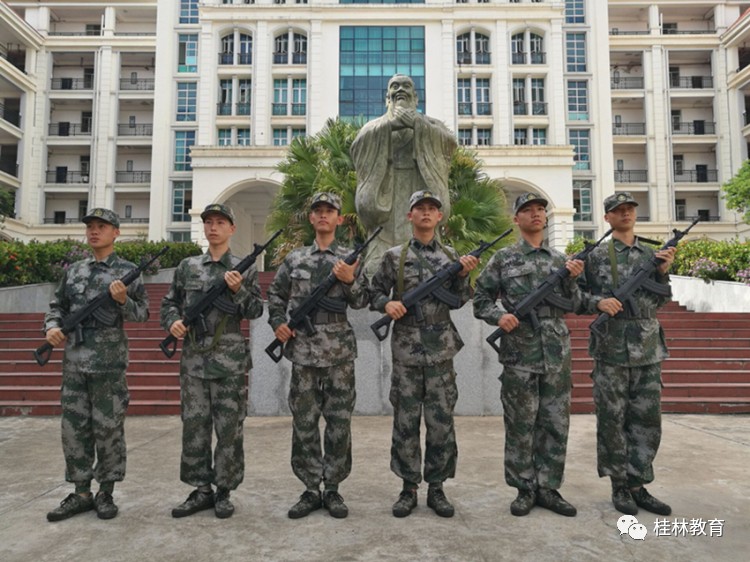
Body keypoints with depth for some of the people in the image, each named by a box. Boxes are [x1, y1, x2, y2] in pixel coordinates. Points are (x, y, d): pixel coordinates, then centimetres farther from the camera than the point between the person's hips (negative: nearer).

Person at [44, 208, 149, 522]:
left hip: (109, 363, -5)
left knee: (108, 428, 2)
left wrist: (123, 300, -19)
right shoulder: (73, 270, 13)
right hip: (74, 361, 5)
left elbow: (142, 314, -1)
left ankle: (106, 494, 15)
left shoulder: (127, 271, 0)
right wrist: (52, 327, -1)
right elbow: (58, 305, 19)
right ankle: (81, 494, 20)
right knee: (74, 428, 8)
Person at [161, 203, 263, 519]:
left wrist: (238, 290, -16)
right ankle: (201, 490, 20)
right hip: (193, 357, 3)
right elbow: (170, 302, 17)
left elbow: (256, 311, -1)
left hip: (230, 358, -3)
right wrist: (172, 322, -3)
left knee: (229, 427, 2)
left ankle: (224, 491, 16)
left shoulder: (244, 269, 4)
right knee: (194, 425, 7)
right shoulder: (187, 267, 11)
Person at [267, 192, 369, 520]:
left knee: (339, 422, 4)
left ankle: (333, 489, 17)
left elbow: (361, 302, 2)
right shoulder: (295, 258, 11)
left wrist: (350, 280, -15)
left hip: (339, 351, -1)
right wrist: (278, 323, 1)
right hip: (303, 350, 1)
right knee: (304, 422, 6)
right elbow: (275, 295, 17)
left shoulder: (350, 259, 7)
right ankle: (310, 489, 18)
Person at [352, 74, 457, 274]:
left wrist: (417, 123, -13)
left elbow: (450, 141, -1)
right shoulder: (374, 127, 19)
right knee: (380, 262, -12)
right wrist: (389, 125, -13)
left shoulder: (430, 125, 19)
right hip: (384, 201, 0)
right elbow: (358, 145, -2)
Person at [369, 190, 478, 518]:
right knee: (405, 421, 5)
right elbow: (374, 292, 8)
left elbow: (459, 300, 9)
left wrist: (463, 275, -8)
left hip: (441, 348, 1)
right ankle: (409, 488, 18)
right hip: (405, 349, -1)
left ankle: (436, 488, 19)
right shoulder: (395, 256, 5)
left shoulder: (450, 256, 10)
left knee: (441, 421, 5)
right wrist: (387, 304, -12)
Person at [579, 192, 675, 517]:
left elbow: (659, 301, 12)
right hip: (611, 347, -4)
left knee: (647, 419, 8)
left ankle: (638, 485, 20)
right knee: (612, 419, 3)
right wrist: (599, 302, -18)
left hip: (648, 348, 4)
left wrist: (663, 271, -3)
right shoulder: (596, 256, 0)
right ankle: (619, 486, 17)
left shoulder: (652, 254, 12)